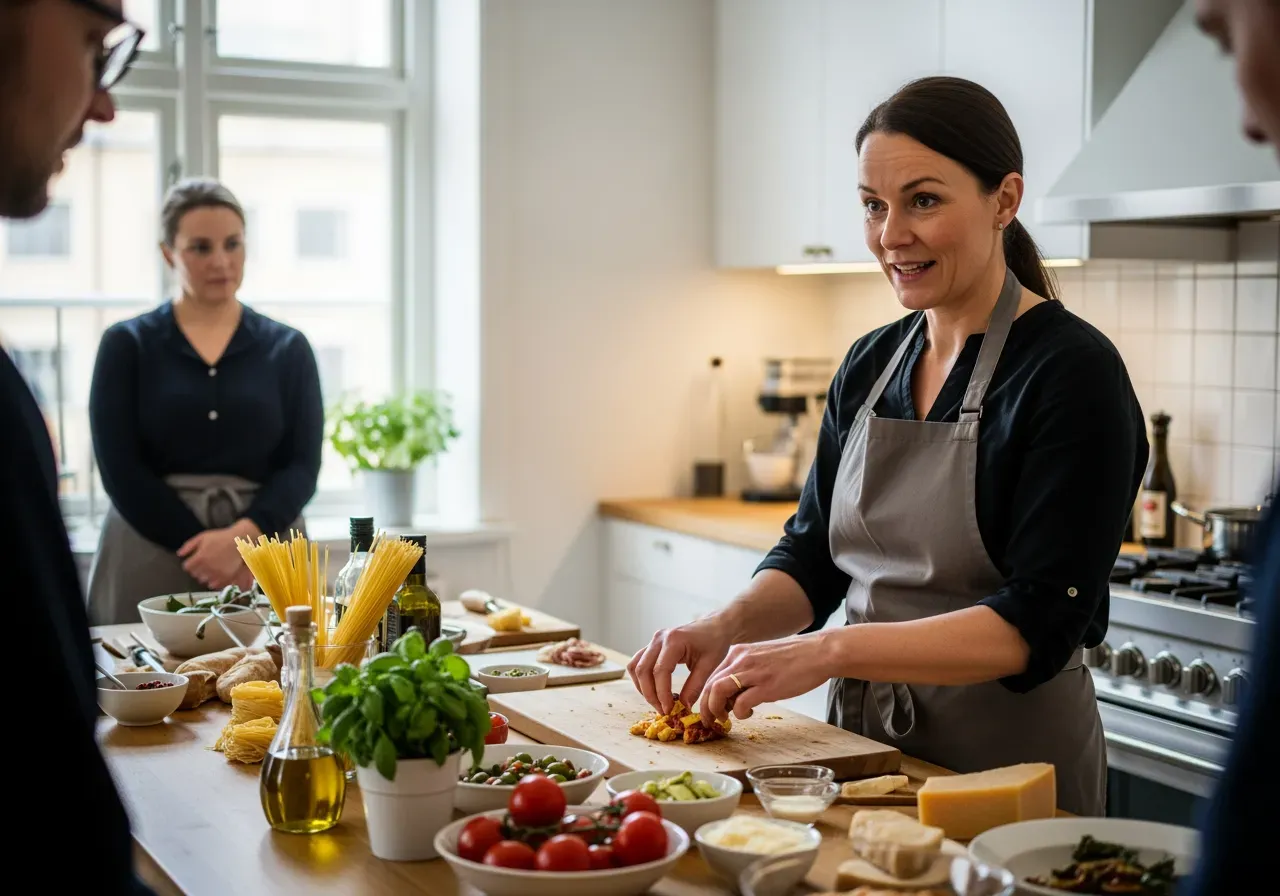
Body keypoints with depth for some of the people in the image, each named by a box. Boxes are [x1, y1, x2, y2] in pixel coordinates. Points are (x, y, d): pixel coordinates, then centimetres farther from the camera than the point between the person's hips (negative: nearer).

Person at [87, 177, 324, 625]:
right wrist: (205, 548, -13)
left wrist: (243, 534, -17)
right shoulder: (127, 345, 5)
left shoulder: (288, 349, 8)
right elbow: (121, 470, -3)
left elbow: (302, 465, 1)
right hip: (150, 559, -1)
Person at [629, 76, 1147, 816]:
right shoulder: (870, 364, 5)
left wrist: (830, 651, -29)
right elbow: (814, 552, 9)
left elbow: (1038, 622, -22)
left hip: (1008, 769, -6)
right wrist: (727, 629, -11)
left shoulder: (1072, 372, -16)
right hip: (863, 742, 7)